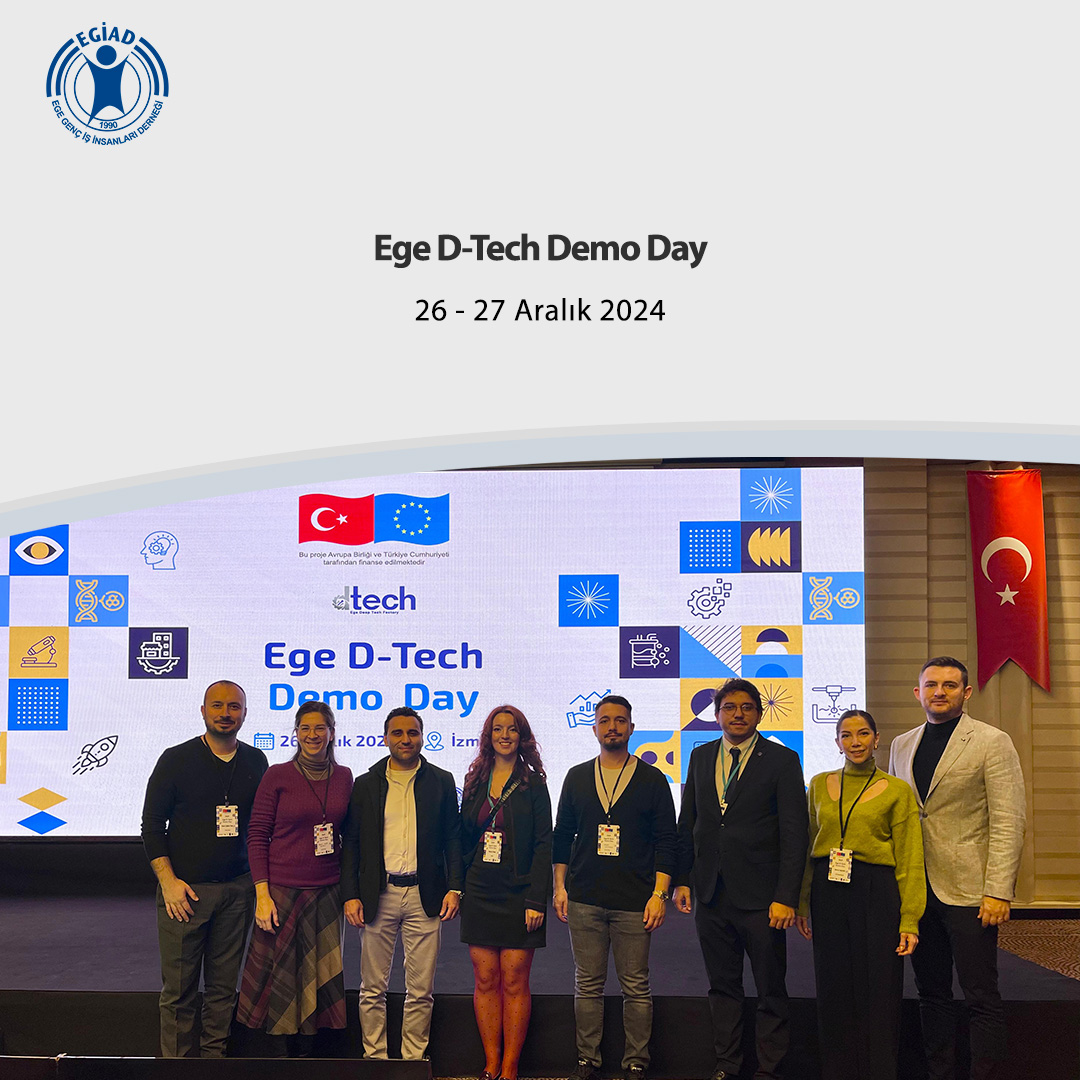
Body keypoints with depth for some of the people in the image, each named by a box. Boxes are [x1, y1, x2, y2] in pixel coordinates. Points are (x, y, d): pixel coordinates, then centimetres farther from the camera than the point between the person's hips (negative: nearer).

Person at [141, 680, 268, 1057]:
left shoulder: (255, 762, 8)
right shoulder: (176, 759, -1)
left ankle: (214, 1059, 16)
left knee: (223, 986, 7)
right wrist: (168, 881, -9)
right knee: (179, 988, 0)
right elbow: (152, 825, -1)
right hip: (184, 889, -3)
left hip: (237, 889, 3)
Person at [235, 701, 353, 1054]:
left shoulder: (343, 777, 5)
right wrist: (262, 893, -12)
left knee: (318, 976, 7)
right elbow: (257, 836, -5)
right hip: (282, 890, -3)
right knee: (282, 975, 3)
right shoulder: (277, 776, -5)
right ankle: (292, 1055, 17)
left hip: (327, 892, 3)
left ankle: (305, 1053, 20)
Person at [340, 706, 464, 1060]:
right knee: (373, 988, 6)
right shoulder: (366, 784, 7)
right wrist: (350, 895, -2)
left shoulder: (441, 782, 6)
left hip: (424, 897, 0)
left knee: (420, 990, 4)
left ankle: (414, 1059, 14)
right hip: (378, 895, 1)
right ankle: (375, 1058, 17)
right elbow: (351, 843, 7)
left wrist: (454, 888, -3)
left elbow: (453, 839, 7)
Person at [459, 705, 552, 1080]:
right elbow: (464, 836, 14)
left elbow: (543, 845, -5)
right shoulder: (475, 781, 10)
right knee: (485, 980, 4)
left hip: (518, 895, -3)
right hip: (479, 894, 3)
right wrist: (457, 886, 5)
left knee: (514, 981, -1)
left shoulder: (533, 784, 0)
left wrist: (536, 900, -12)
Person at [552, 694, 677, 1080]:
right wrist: (559, 886, 7)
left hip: (635, 903, -2)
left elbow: (666, 841, 1)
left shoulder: (652, 779, 3)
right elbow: (562, 835, 14)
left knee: (636, 987, 2)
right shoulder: (577, 777, 11)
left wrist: (659, 893, -6)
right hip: (584, 901, 2)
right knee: (587, 985, 6)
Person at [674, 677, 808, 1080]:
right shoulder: (701, 757, 10)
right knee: (722, 986, 12)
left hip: (759, 896, -4)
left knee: (771, 990, 4)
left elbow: (794, 835, -8)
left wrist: (786, 897, -14)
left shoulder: (782, 760, -4)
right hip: (711, 895, 4)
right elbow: (687, 823, 15)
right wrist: (683, 879, 7)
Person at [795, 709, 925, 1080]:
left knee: (877, 993, 0)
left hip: (876, 896, -3)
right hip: (828, 894, 3)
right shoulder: (820, 785, 9)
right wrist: (802, 903, 10)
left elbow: (909, 860, -2)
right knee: (834, 994, 8)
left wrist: (910, 920, -8)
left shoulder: (897, 791, 0)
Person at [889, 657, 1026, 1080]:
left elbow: (1008, 822, -8)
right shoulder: (901, 745, 13)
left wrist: (999, 891, -15)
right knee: (931, 993, 11)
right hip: (916, 889, 5)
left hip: (967, 888, -5)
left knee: (981, 997, -2)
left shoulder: (993, 743, -3)